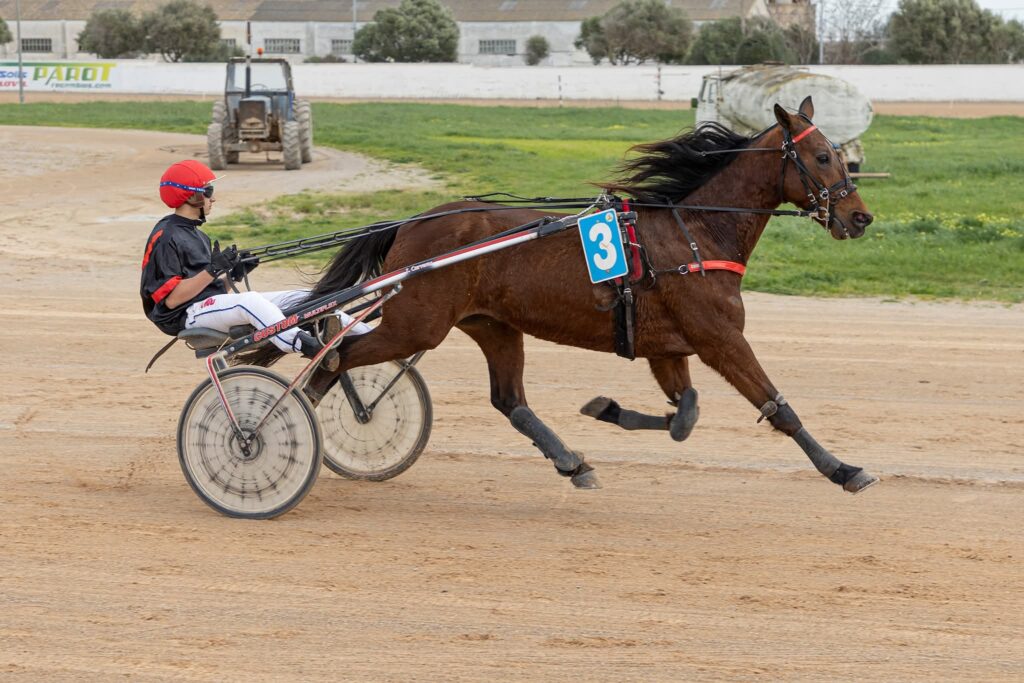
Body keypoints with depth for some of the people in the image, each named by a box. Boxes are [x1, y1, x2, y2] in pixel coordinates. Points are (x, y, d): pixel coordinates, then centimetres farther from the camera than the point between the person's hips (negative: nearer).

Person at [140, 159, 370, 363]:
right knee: (250, 301, -37)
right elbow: (171, 298, -17)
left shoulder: (194, 233, 21)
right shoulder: (166, 238, -10)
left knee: (299, 299, -2)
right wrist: (213, 270, -21)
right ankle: (311, 350, -52)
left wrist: (232, 271, 2)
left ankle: (364, 335, -8)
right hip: (188, 314, -9)